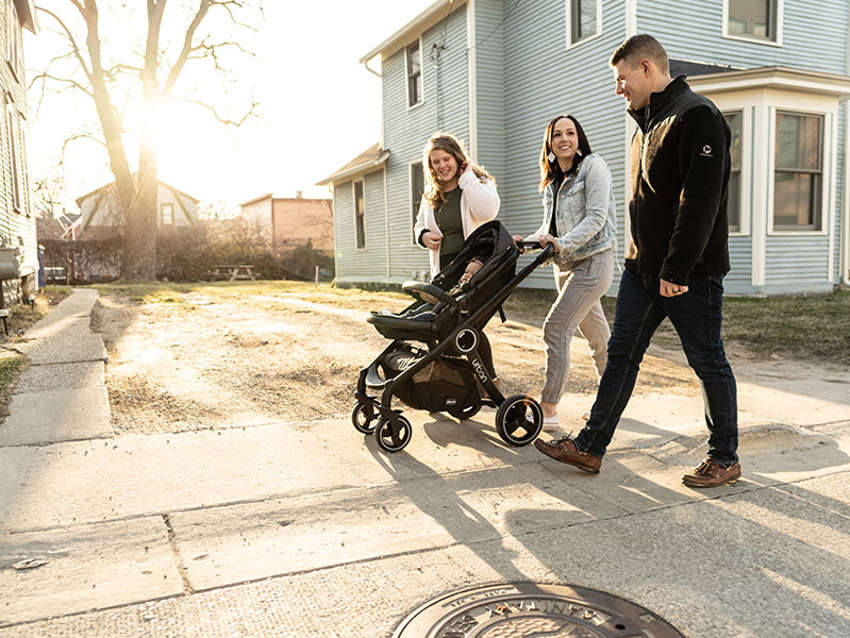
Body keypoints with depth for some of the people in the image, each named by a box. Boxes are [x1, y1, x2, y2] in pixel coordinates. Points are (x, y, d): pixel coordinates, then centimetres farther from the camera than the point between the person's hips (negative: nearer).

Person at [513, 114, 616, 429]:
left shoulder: (593, 166, -6)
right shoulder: (552, 182, 16)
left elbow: (596, 217, -16)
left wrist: (563, 243, -26)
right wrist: (528, 242, -2)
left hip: (593, 262, -7)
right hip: (565, 265, 7)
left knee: (555, 328, -15)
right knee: (597, 334, 15)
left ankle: (548, 408, -9)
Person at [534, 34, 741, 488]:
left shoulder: (696, 116, -13)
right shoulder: (648, 122, 16)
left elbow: (699, 200, -21)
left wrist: (676, 269, -24)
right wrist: (641, 255, 17)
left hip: (690, 274, -8)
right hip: (643, 268, 9)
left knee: (708, 364, 4)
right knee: (621, 355, 8)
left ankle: (725, 458, 21)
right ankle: (589, 447, 15)